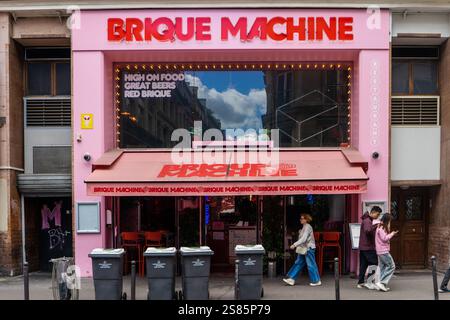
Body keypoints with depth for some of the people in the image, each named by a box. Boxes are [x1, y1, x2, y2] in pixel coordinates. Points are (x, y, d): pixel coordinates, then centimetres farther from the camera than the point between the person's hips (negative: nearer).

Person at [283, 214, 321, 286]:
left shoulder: (307, 227, -16)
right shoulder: (304, 227, 14)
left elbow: (303, 239, -24)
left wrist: (294, 245, -26)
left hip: (309, 248, -10)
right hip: (304, 248, 10)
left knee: (311, 265, -2)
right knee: (298, 263, 7)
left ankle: (316, 281, 9)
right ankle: (291, 279, 7)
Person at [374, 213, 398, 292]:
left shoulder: (380, 227, 17)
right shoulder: (381, 228, -13)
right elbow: (384, 238, -17)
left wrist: (390, 234, 11)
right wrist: (392, 234, -7)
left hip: (380, 251, 10)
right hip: (383, 251, -10)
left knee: (383, 267, 10)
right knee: (391, 266, -6)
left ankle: (382, 285, 10)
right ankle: (382, 282, -10)